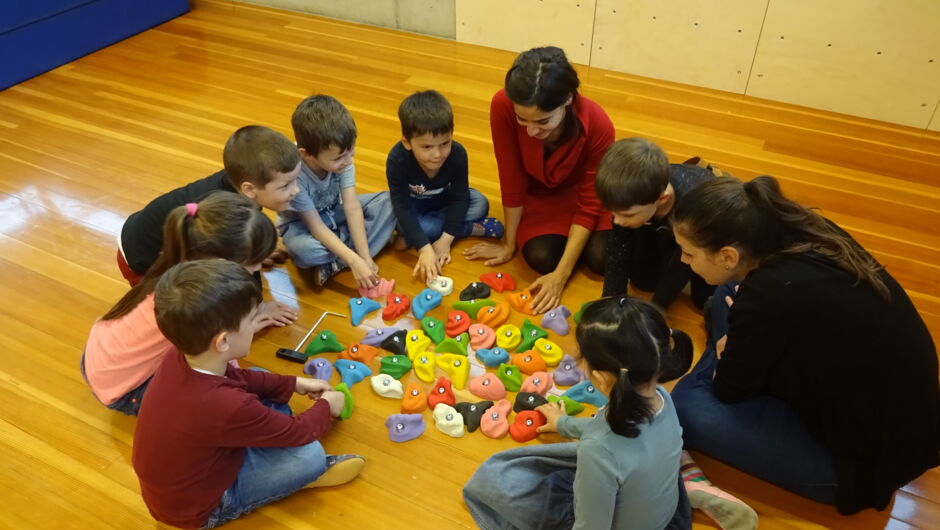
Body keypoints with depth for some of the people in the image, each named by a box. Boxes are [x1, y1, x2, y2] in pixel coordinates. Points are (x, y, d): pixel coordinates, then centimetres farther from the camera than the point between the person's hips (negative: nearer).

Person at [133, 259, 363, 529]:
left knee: (262, 386, 8)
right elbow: (301, 433, -22)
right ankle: (304, 474, 15)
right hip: (196, 508, -8)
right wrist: (326, 406, -1)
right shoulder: (228, 407, -41)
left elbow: (237, 377, 6)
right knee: (309, 455, -20)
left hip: (178, 473, 8)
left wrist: (294, 383, 6)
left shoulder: (182, 359, -17)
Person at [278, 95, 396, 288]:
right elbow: (316, 226, -30)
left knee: (388, 202, -16)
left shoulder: (340, 157, -22)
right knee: (303, 250, -40)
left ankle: (334, 264, -21)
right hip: (302, 222, -5)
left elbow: (352, 207, -24)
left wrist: (365, 257, -29)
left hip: (334, 212, 5)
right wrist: (354, 261, -37)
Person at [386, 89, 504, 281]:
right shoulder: (397, 160, -34)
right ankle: (475, 228, -21)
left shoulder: (458, 154, -28)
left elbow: (460, 197, -22)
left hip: (445, 201, 2)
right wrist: (424, 248, -46)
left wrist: (446, 239, -32)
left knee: (480, 204, -22)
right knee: (404, 224, -34)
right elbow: (402, 208, -36)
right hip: (414, 207, -1)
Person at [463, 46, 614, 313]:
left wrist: (561, 275, -27)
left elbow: (590, 203, -24)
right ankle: (564, 235, 12)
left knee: (602, 259, -20)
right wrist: (508, 243, -10)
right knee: (542, 257, -22)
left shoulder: (597, 125, -33)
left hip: (581, 191, -1)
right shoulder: (503, 106, -33)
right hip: (538, 193, 1)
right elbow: (511, 180, -21)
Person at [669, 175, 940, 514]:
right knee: (729, 297, 5)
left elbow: (730, 390, -13)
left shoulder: (769, 296, -34)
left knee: (686, 407, -16)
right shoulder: (803, 233, -12)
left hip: (869, 456, -7)